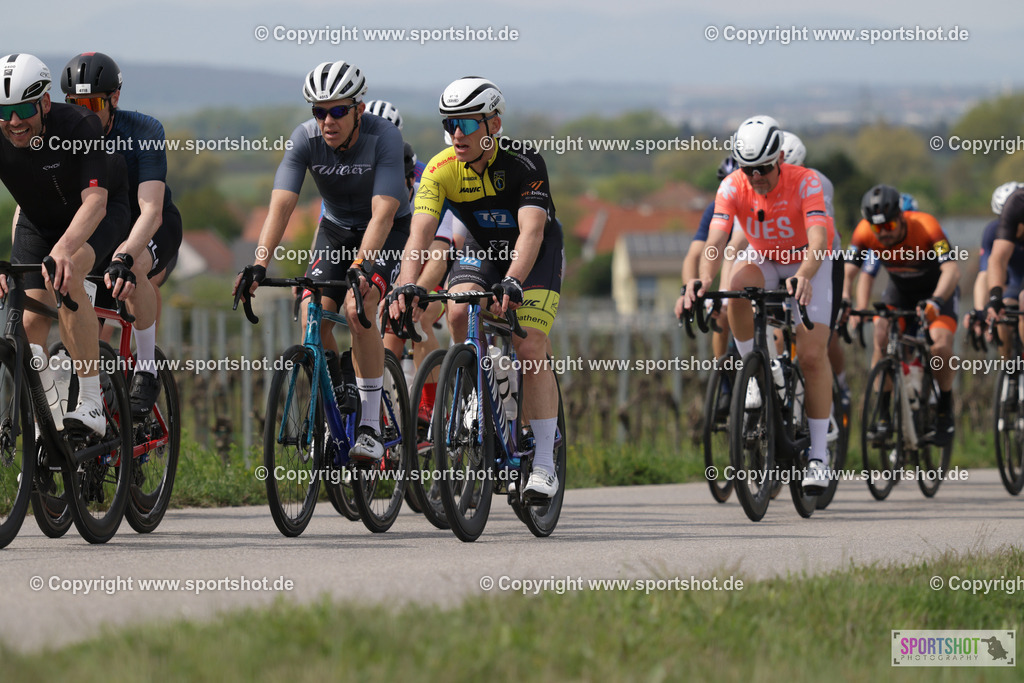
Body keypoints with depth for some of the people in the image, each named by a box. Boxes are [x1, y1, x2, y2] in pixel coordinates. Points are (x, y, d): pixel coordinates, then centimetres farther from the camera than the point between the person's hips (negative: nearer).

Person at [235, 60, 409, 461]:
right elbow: (281, 207, -27)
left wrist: (361, 267, -53)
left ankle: (370, 426, -18)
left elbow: (383, 215, -38)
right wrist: (258, 266, -41)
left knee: (357, 309, -26)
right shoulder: (305, 140, -21)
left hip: (388, 232, -4)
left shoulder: (384, 138, -30)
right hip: (336, 228, 4)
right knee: (312, 318, -15)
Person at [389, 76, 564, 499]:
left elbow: (531, 231, -41)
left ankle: (544, 464, -13)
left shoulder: (523, 162, -30)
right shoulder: (442, 169, -22)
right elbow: (420, 231, -33)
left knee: (531, 347, -19)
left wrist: (512, 283, -58)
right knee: (459, 313, -27)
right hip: (482, 248, 3)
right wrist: (407, 285, -51)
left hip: (537, 251, -3)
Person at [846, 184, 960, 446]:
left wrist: (935, 301, -59)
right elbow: (847, 272, -23)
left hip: (937, 289, -3)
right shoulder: (865, 233, -25)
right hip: (899, 290, 3)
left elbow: (951, 269, -42)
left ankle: (945, 412, -3)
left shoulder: (925, 227, -35)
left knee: (941, 345, -25)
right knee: (881, 338, -21)